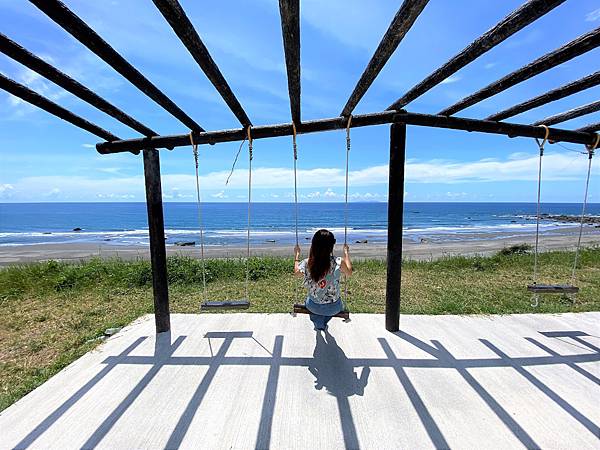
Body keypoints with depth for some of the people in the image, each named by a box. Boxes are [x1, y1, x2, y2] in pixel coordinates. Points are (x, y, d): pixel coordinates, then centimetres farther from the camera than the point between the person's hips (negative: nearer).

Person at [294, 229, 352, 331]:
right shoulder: (338, 263, -25)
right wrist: (346, 253, 10)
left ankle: (318, 324, 39)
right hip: (333, 308, 0)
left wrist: (296, 254, 17)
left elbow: (296, 271, 4)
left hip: (313, 307, 1)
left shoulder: (306, 263, -20)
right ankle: (323, 323, 49)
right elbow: (349, 272, -1)